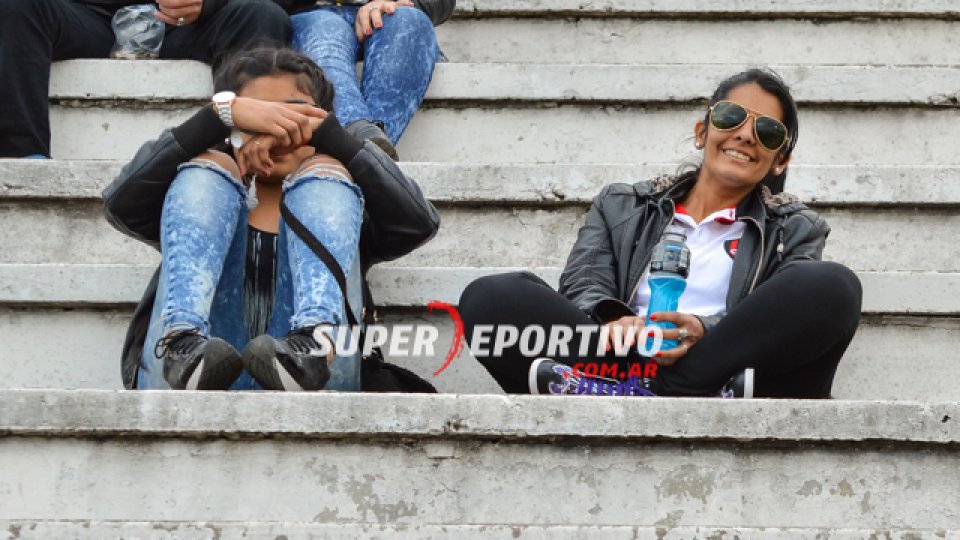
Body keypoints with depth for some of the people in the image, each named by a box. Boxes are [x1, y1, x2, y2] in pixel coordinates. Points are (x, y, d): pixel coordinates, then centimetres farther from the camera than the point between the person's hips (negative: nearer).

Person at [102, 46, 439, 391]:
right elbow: (119, 204, 7)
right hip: (182, 375, 1)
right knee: (205, 168, -6)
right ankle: (182, 343, -35)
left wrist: (324, 130, 1)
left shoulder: (335, 198, 29)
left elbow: (418, 223, 7)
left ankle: (314, 343, -37)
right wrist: (223, 111, -2)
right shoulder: (204, 189, 30)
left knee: (324, 173, -6)